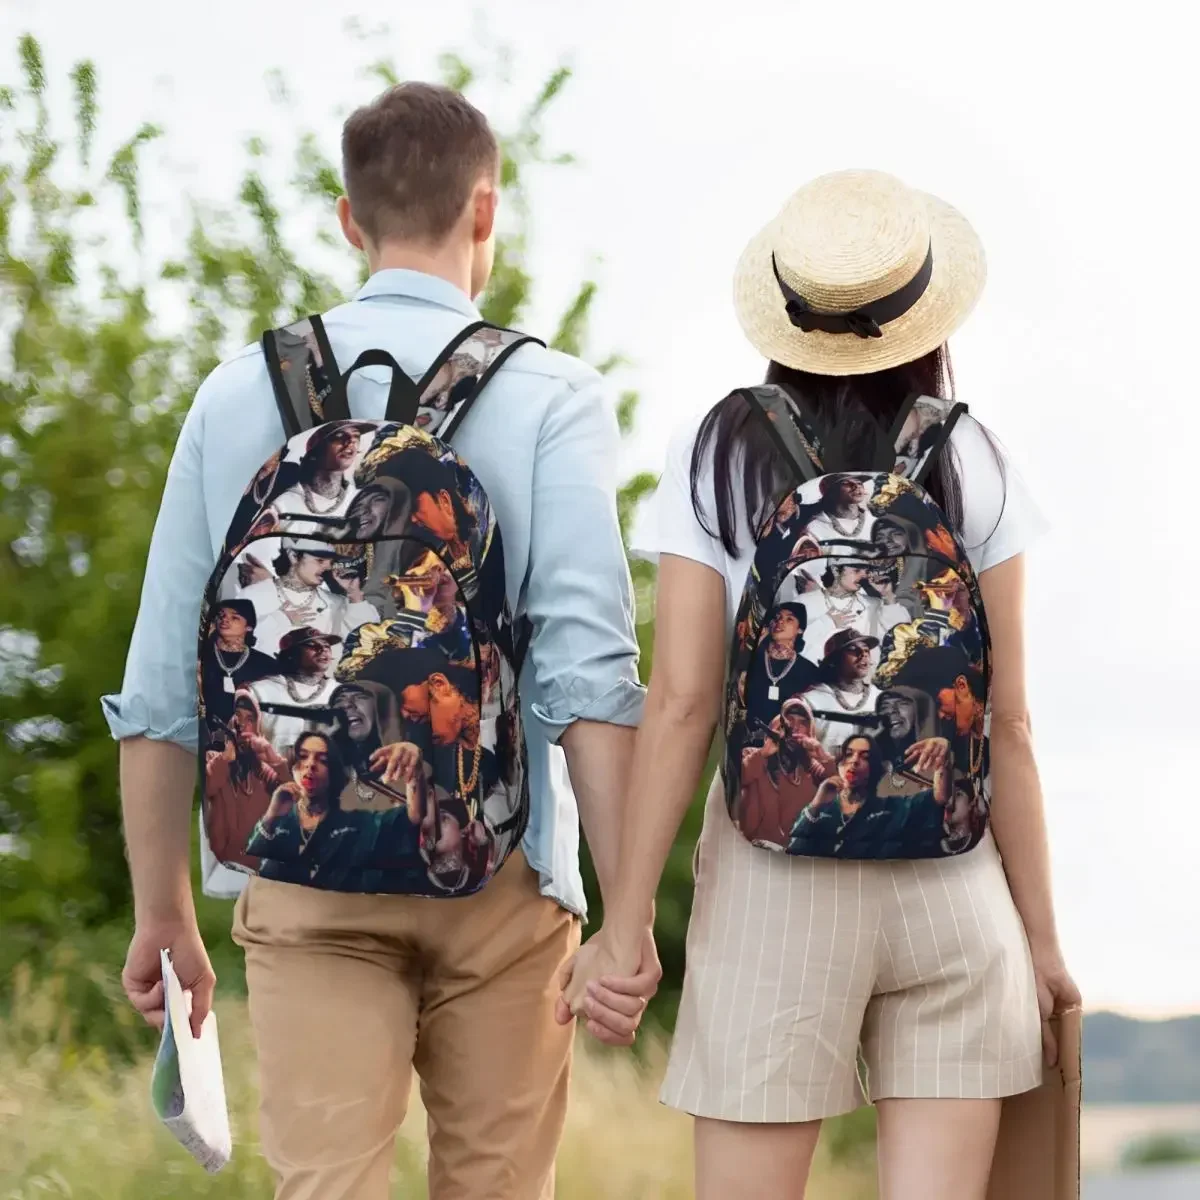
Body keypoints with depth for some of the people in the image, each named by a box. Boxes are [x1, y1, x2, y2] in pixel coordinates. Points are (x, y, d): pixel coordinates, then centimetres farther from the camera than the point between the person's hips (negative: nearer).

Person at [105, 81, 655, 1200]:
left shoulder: (240, 394, 5)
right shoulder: (551, 398, -2)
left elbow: (159, 686, 6)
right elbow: (587, 671, -12)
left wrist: (163, 912, 15)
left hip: (301, 879, 1)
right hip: (496, 872, -1)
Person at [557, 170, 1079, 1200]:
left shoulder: (717, 458, -1)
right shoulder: (971, 466, 1)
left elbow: (681, 705, -6)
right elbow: (1007, 724, 1)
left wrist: (626, 922, -2)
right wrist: (1042, 932, 8)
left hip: (775, 879, -1)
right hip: (954, 883, 1)